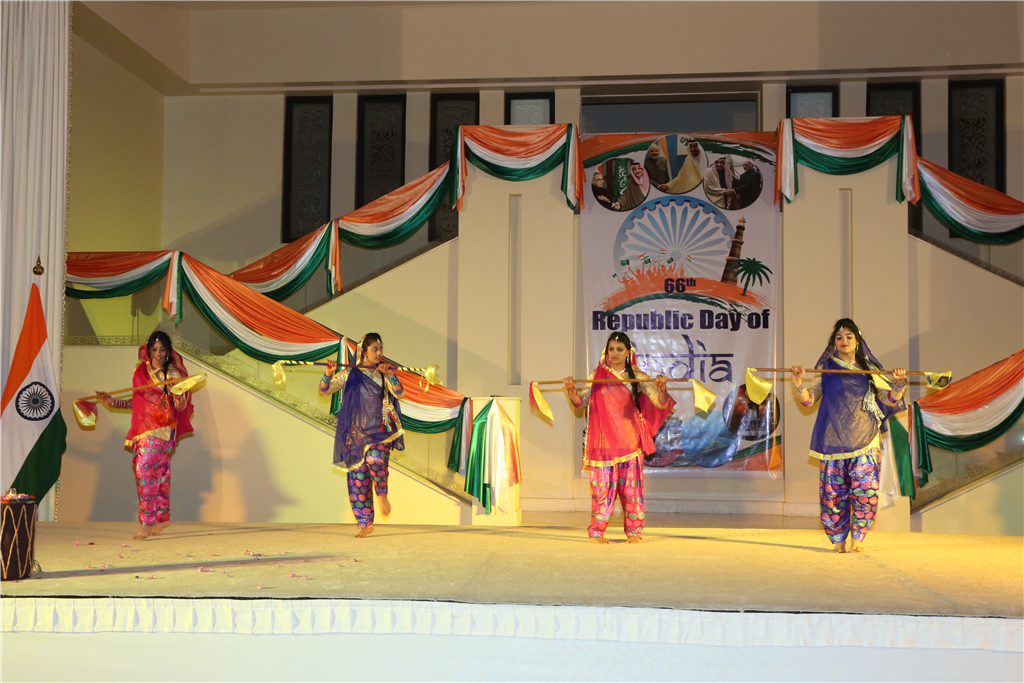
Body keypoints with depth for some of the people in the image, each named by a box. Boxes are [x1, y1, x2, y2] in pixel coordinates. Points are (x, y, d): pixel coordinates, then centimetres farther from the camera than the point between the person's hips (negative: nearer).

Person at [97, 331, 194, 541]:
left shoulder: (173, 374, -5)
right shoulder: (141, 371, 9)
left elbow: (180, 406, -9)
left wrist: (179, 404, -31)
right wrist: (113, 402, 14)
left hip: (162, 429, -5)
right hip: (144, 429, 5)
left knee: (145, 469, -15)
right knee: (158, 473, 11)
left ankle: (147, 522, -12)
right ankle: (163, 517, 23)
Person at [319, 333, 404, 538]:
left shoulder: (384, 374, 8)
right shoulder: (349, 374, 5)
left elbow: (400, 394, -5)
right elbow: (324, 392, 1)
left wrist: (390, 375, -19)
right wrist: (328, 374, -17)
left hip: (380, 431, -1)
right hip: (357, 432, 1)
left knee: (375, 459, -30)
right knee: (358, 477, -1)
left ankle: (382, 494, -3)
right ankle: (365, 523, 9)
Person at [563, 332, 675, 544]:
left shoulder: (637, 377, 4)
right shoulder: (597, 376, 6)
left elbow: (661, 404, -2)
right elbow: (581, 402, 2)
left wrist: (661, 388, -22)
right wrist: (571, 390, -18)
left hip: (630, 440, 0)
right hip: (604, 441, 0)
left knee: (631, 485, 1)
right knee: (602, 485, -3)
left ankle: (634, 530, 10)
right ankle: (596, 531, 4)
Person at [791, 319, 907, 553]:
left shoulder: (869, 370, 11)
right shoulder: (826, 369, 9)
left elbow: (890, 400, 8)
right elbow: (809, 398, 0)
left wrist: (898, 385, -11)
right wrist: (798, 384, -19)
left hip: (864, 439, 0)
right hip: (834, 437, 0)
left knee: (865, 486, -10)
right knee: (834, 488, -4)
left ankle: (858, 536, 0)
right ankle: (838, 538, 5)